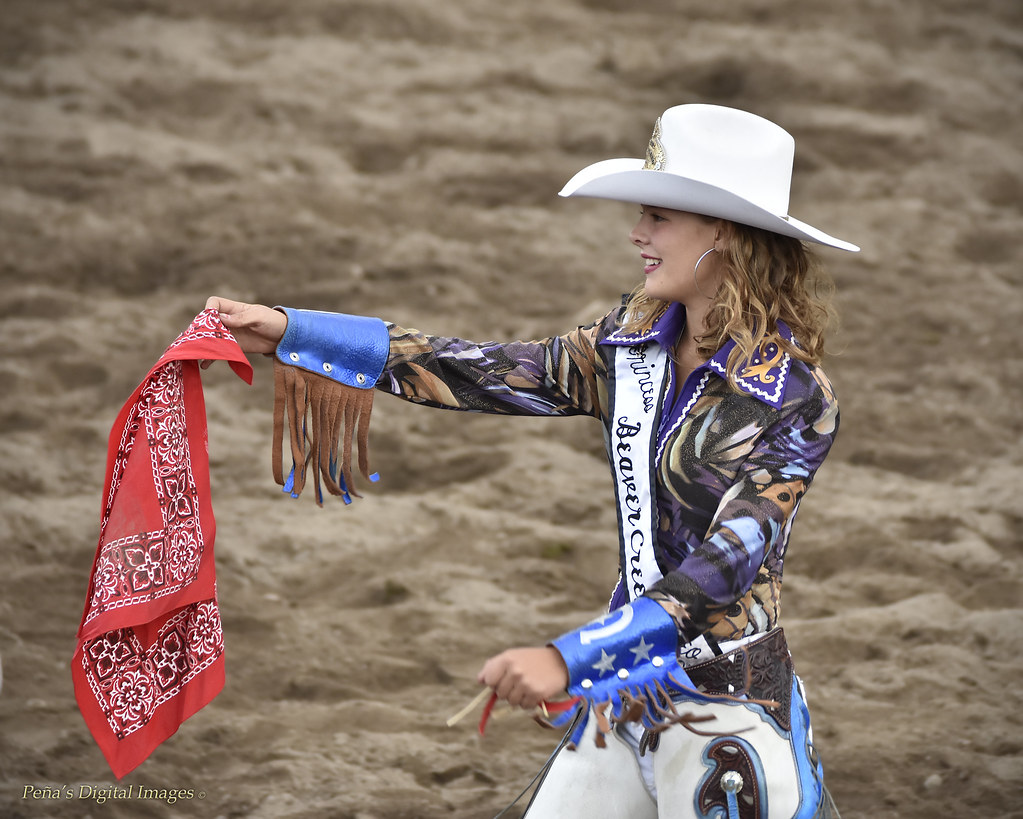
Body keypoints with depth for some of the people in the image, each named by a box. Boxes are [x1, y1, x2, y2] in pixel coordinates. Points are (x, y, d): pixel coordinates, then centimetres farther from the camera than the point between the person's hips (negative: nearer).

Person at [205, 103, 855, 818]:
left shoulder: (796, 398, -17)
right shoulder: (635, 343, 4)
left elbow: (725, 566, -25)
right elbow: (488, 374, 3)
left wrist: (570, 659, -36)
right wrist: (292, 333, 0)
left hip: (726, 717, -6)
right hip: (626, 695, 6)